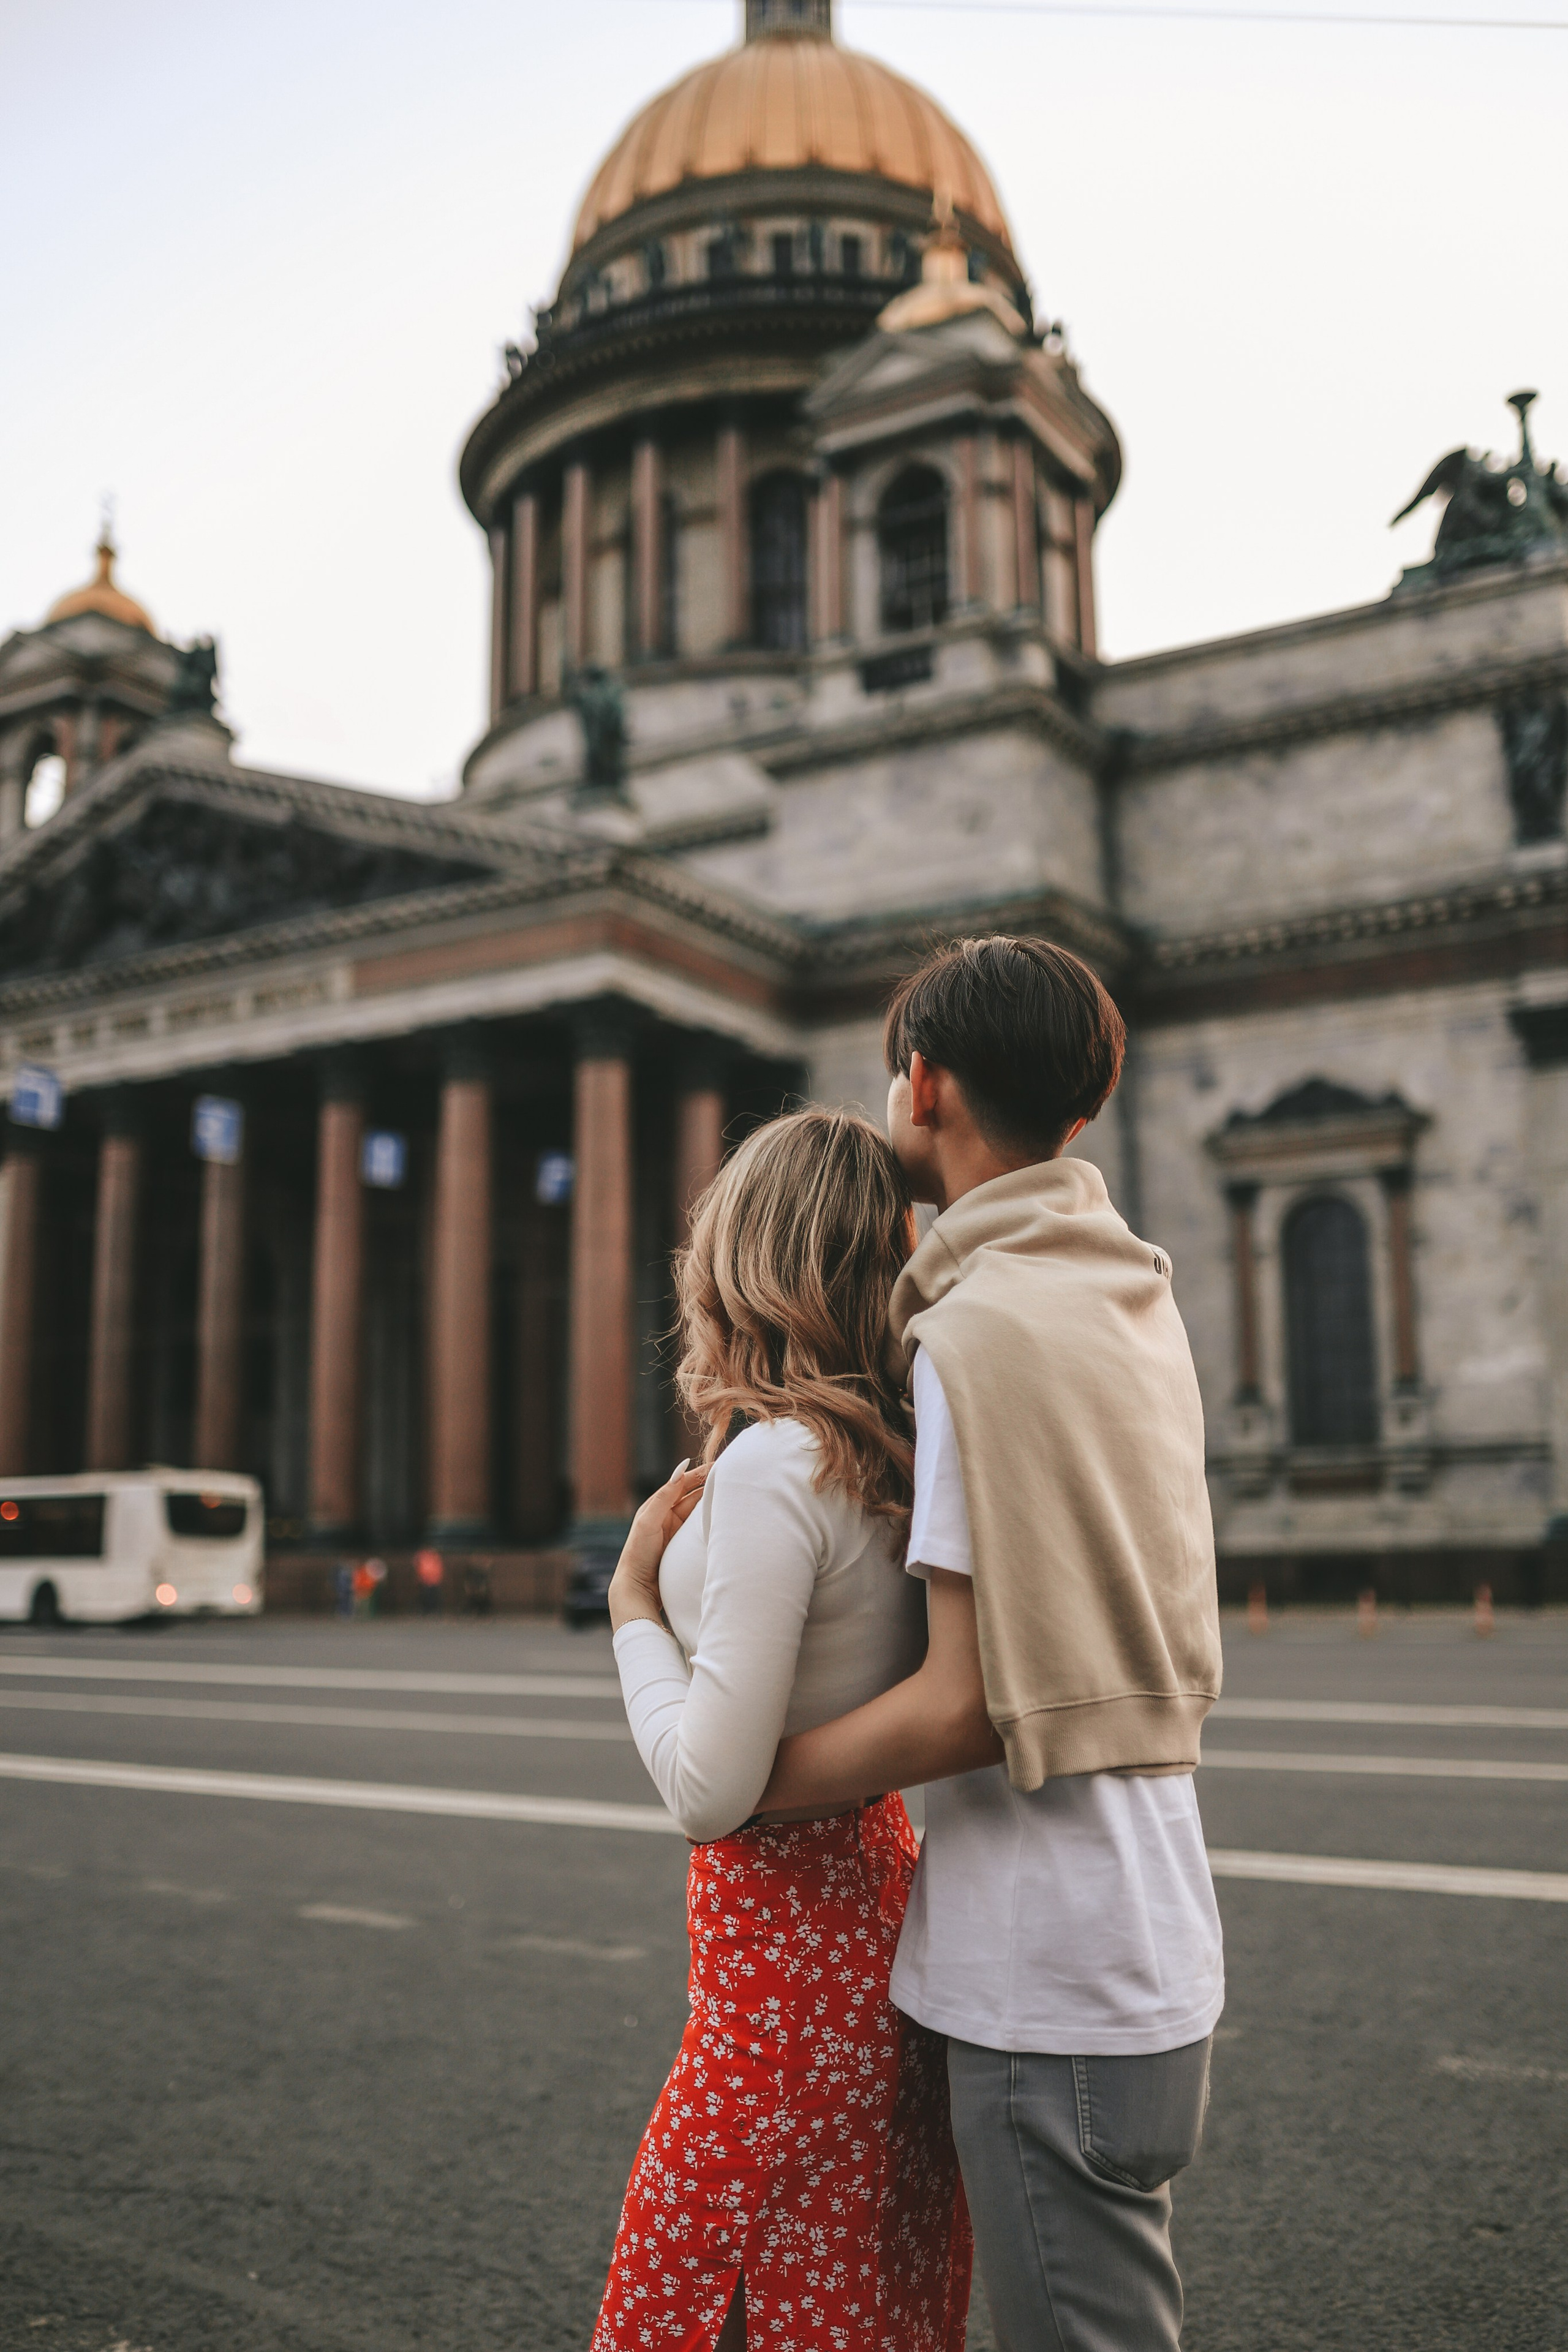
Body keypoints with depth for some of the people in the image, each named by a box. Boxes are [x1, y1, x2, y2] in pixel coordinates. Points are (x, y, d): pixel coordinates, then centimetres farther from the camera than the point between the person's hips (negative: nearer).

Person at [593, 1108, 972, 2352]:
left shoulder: (770, 1467, -23)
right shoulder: (895, 1458, 2)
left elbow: (709, 1789, -23)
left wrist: (634, 1598, -11)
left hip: (788, 1931, -9)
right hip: (883, 1894, 9)